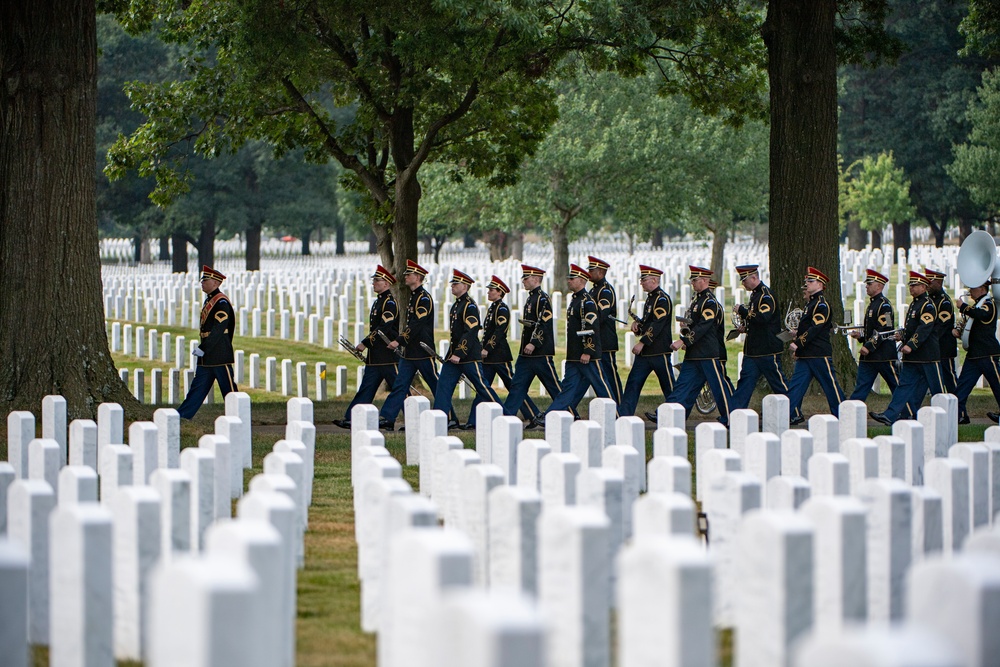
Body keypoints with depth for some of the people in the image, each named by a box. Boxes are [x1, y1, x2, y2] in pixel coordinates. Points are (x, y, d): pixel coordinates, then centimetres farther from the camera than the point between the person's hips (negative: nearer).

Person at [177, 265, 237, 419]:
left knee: (229, 389, -2)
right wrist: (202, 349, 19)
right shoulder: (209, 301, 15)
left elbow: (218, 329, -21)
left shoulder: (221, 302, -14)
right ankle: (182, 416, 9)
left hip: (220, 356, -9)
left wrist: (203, 348, -22)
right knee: (198, 386, 9)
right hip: (206, 357, 9)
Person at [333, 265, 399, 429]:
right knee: (366, 387, 5)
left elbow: (383, 328, -21)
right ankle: (351, 419, 3)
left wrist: (365, 343, -20)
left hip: (388, 356, -9)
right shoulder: (378, 301, 16)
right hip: (375, 357, 9)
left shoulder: (390, 302, -13)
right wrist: (368, 347, 17)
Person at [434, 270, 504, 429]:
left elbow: (471, 332, -20)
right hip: (454, 354, 9)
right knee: (443, 385, 1)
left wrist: (459, 354, -23)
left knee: (481, 386, -3)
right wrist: (452, 354, 18)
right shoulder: (456, 305, 15)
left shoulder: (470, 305, -13)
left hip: (469, 356, -9)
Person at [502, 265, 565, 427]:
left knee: (554, 386, -1)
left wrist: (533, 343, -26)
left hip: (541, 352, -9)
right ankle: (506, 416, 0)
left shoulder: (543, 298, -12)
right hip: (527, 353, 9)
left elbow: (545, 324, -21)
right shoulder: (530, 298, 16)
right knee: (517, 384, 3)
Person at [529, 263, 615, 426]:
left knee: (601, 386, 0)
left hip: (587, 356, -9)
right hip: (574, 355, 9)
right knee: (569, 386, 6)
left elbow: (592, 328, -20)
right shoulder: (574, 299, 16)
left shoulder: (587, 301, -14)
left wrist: (587, 352, -23)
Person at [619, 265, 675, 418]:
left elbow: (657, 324, -21)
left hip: (659, 351, -9)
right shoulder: (650, 298, 16)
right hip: (645, 352, 9)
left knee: (668, 385, 2)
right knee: (633, 383, 2)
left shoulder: (662, 299, -13)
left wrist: (642, 342, -23)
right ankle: (623, 416, 0)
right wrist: (637, 324, 3)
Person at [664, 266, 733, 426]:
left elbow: (703, 327, -21)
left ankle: (729, 419, 7)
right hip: (693, 353, 9)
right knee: (683, 385, 4)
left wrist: (683, 341, -23)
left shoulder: (710, 301, -12)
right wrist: (685, 341, 6)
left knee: (719, 386, -1)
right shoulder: (697, 299, 16)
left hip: (708, 353, -9)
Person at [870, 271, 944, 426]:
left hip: (928, 354, -9)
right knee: (905, 384, 3)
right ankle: (890, 416, -3)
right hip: (912, 356, 9)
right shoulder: (914, 304, 16)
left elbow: (924, 328, -23)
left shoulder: (928, 305, -13)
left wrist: (911, 345, -29)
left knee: (937, 389, 0)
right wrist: (903, 336, 6)